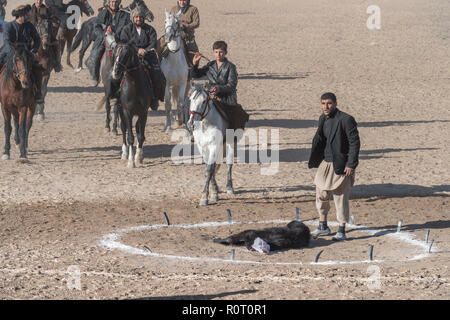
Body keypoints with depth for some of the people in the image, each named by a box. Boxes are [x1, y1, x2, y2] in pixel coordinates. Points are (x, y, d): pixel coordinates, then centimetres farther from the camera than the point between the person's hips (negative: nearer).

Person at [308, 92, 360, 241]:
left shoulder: (346, 120, -16)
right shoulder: (323, 119, 7)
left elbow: (355, 143, -16)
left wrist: (351, 165, -18)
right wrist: (313, 160, 11)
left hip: (341, 165, -7)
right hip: (325, 163, 7)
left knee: (340, 197, -1)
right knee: (321, 195, 14)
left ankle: (341, 231, 7)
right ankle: (323, 227, 28)